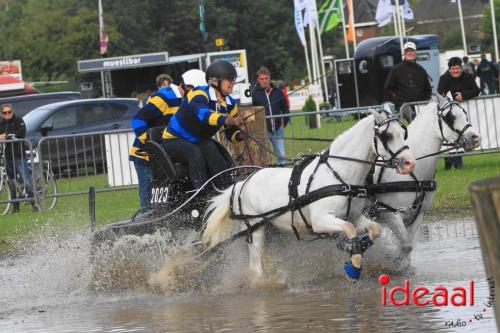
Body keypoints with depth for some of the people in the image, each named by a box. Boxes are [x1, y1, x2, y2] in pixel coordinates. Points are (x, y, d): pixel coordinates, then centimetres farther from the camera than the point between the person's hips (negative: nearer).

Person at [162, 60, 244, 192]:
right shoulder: (198, 94, -23)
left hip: (200, 142, 6)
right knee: (195, 154, -36)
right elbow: (202, 113, -47)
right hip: (175, 140, -6)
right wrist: (225, 120, -66)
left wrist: (239, 135, -20)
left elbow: (231, 131, 7)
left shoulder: (230, 104, -1)